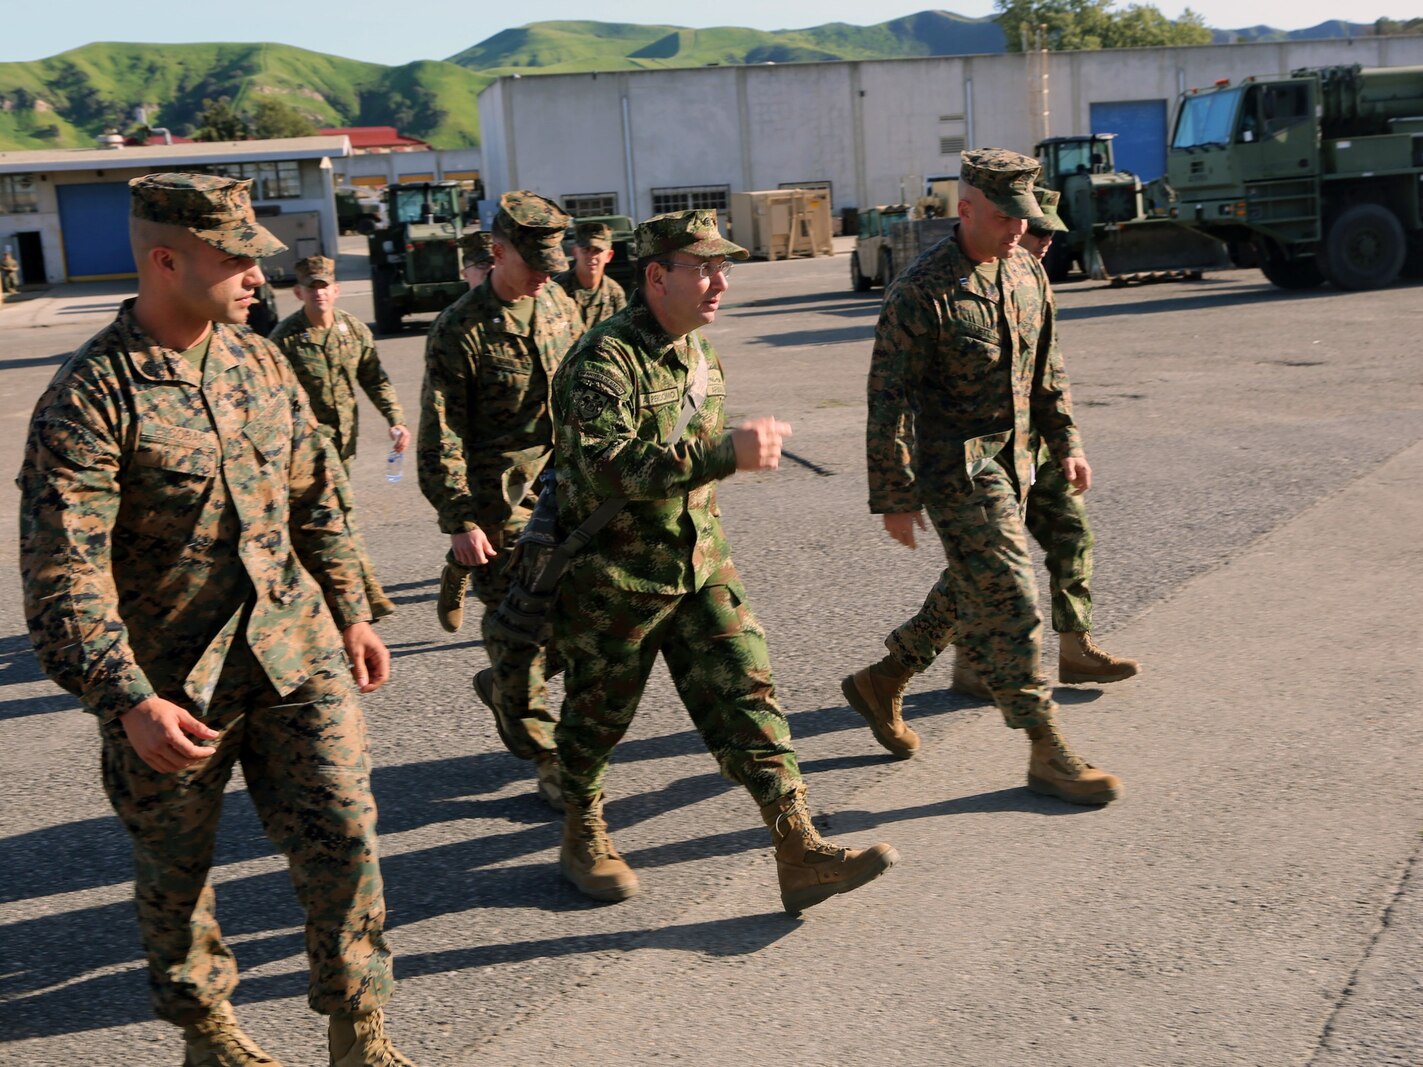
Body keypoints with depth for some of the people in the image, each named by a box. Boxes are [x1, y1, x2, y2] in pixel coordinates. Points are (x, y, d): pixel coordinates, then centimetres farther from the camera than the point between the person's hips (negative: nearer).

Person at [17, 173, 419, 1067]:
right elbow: (62, 575, -20)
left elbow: (315, 499, 14)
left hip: (295, 657, 5)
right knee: (176, 868, 14)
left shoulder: (261, 363, 4)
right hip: (170, 684, -4)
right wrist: (128, 703, -25)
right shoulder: (91, 397, -16)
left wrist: (351, 615, 15)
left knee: (344, 838, 3)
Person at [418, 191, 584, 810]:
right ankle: (547, 762, 12)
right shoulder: (460, 331, -11)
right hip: (499, 506, -6)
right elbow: (441, 437, -11)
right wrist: (459, 521, -14)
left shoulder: (559, 306, 8)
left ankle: (500, 686, 36)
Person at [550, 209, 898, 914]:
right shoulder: (604, 360, -20)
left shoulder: (698, 350, 8)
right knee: (597, 715, 11)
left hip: (700, 563, 7)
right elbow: (608, 466, -34)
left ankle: (799, 853, 0)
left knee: (746, 695, -1)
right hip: (615, 576, -7)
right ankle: (583, 837, 34)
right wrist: (726, 452, -39)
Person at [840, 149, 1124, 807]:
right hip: (955, 468, -8)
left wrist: (1066, 442, 15)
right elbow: (889, 399, -16)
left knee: (970, 592, 18)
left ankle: (881, 683, 36)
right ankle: (1047, 754, 1)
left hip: (1009, 462, 8)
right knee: (1009, 604, -7)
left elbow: (1047, 367, 19)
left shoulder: (1027, 273, 7)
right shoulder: (921, 292, -17)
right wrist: (894, 497, -16)